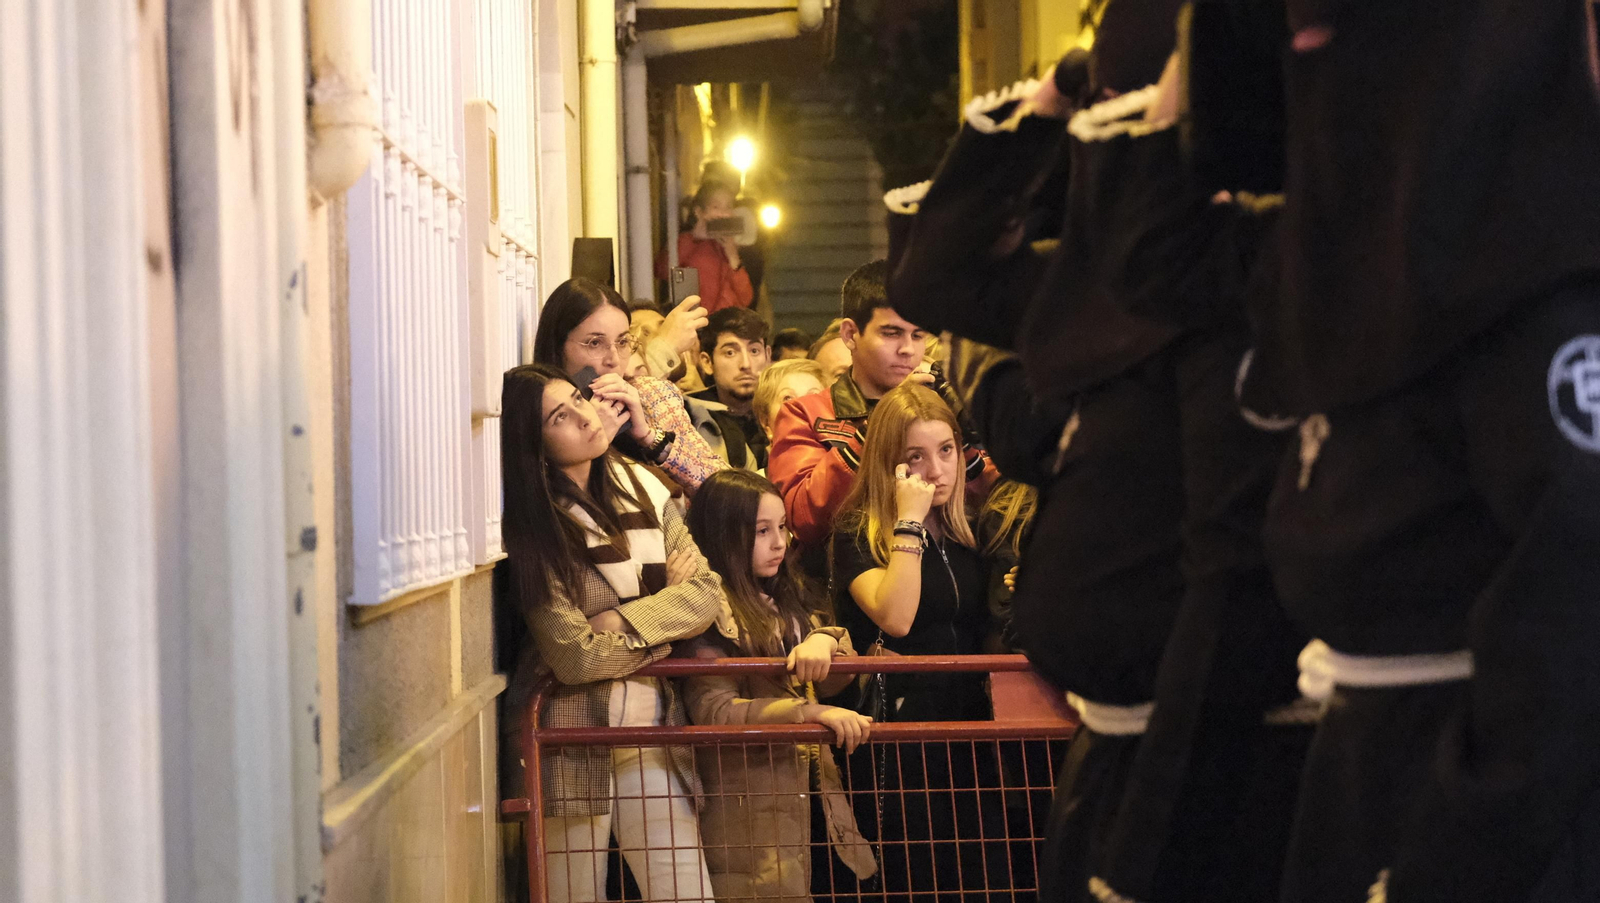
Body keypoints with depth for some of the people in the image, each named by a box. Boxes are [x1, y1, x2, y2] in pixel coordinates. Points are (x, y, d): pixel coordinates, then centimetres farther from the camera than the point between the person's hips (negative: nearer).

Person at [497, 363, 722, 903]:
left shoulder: (641, 488, 4)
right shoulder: (536, 532, -11)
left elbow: (707, 592, -1)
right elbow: (576, 658, -16)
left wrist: (622, 621, -14)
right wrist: (667, 612, -4)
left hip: (653, 726, 4)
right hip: (574, 735, -4)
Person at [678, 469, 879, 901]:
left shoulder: (785, 598, 15)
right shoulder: (713, 614, -10)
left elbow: (835, 682, 8)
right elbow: (713, 712, -21)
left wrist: (825, 640, -15)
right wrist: (813, 714, -29)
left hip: (808, 794, 7)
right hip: (750, 812, -7)